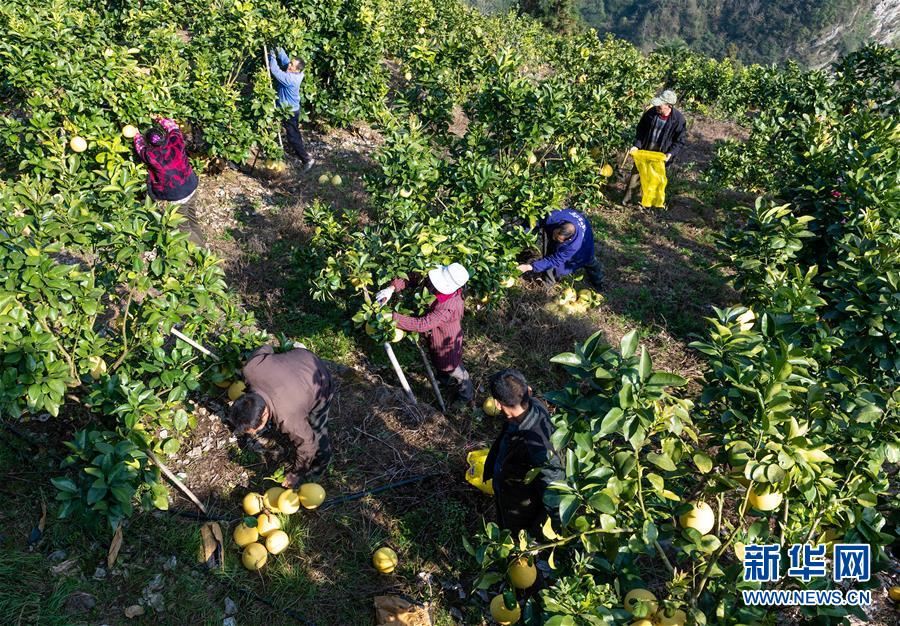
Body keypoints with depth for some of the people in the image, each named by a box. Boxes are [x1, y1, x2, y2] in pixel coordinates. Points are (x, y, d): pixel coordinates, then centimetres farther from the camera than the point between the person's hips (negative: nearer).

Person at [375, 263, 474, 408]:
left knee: (455, 370, 22)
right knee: (439, 364, 35)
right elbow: (414, 277, -17)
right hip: (436, 338, 7)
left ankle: (466, 395, 51)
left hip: (447, 345, -7)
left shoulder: (448, 308, -46)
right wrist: (392, 287, -32)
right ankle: (445, 379, 68)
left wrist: (391, 317, -43)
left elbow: (422, 324, -44)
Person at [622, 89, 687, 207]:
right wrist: (637, 145, -11)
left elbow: (679, 141, -11)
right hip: (644, 150, 2)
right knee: (636, 173, 13)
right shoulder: (651, 112, -13)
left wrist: (670, 153, -26)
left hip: (662, 156, -2)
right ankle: (627, 198, 29)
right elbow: (640, 129, 0)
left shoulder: (678, 119, -20)